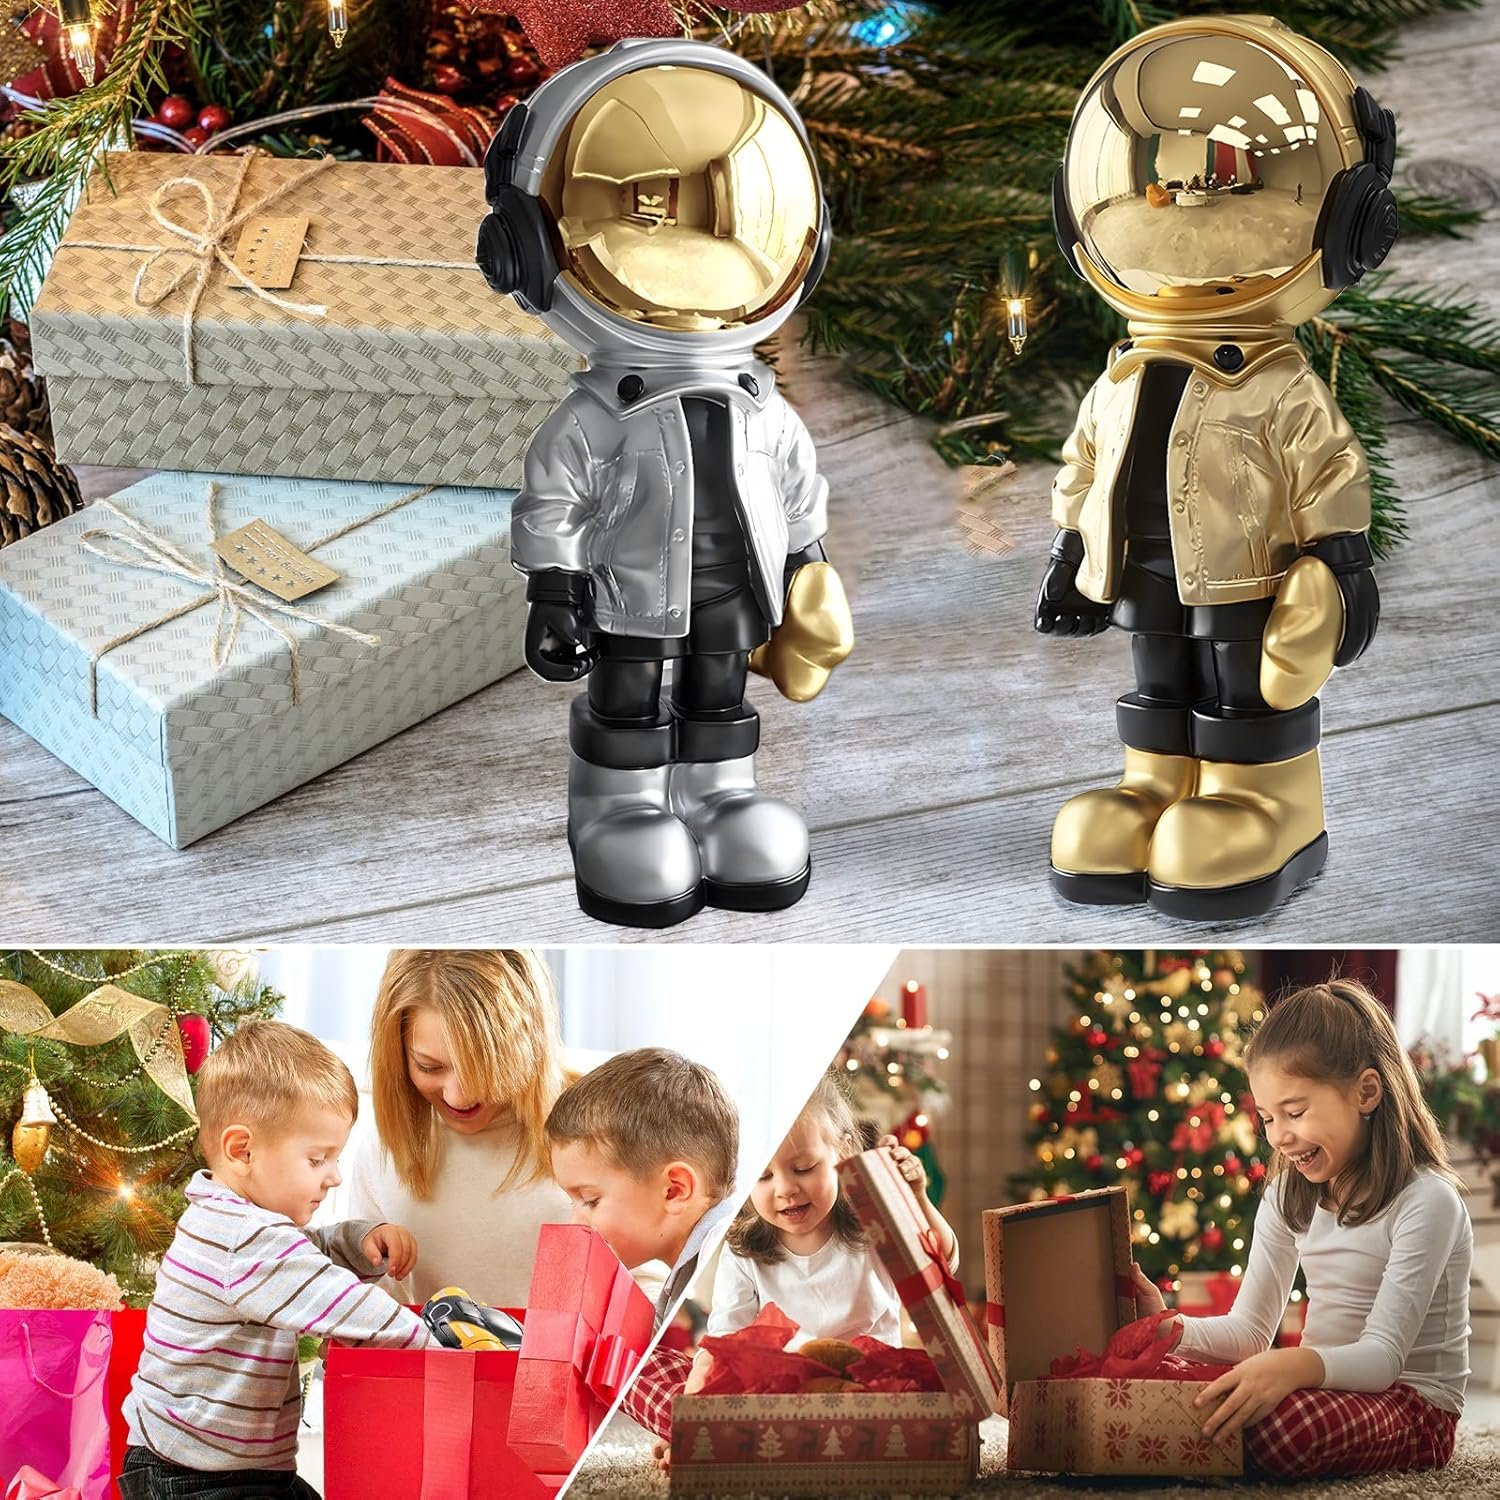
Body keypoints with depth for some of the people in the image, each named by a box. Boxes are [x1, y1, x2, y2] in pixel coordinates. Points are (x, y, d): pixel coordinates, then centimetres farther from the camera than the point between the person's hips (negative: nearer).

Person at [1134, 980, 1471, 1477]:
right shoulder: (1288, 1195, 10)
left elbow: (1383, 1356, -21)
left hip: (1412, 1404, -6)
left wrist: (1295, 1366, -41)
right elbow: (1251, 1330, 7)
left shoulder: (1426, 1200, -14)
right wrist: (1173, 1328, -14)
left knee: (1275, 1423, -37)